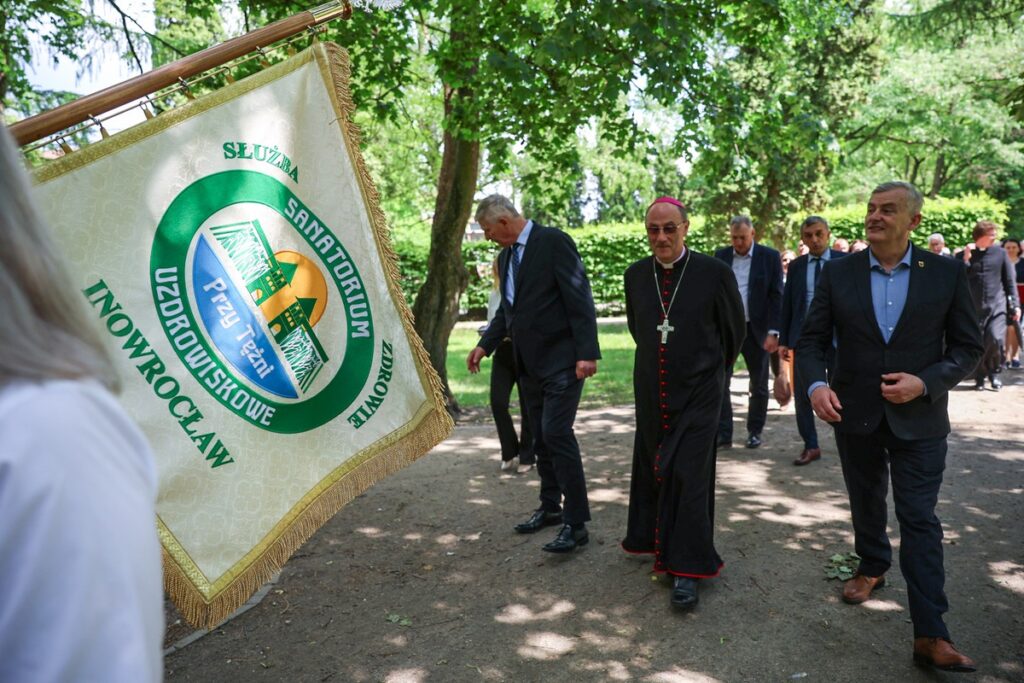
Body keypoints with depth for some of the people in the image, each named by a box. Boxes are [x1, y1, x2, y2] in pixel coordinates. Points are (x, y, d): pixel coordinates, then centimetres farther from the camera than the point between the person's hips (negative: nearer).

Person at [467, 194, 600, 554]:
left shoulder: (554, 241, -11)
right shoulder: (505, 256, 12)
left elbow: (579, 298, -16)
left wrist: (587, 352, -22)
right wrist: (485, 345, 8)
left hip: (561, 359, -8)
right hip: (529, 362, 8)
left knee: (557, 433, -13)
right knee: (541, 437, 14)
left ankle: (576, 522, -4)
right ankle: (550, 507, 27)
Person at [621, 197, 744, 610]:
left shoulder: (714, 273, -12)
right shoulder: (635, 275, 0)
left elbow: (735, 329, 3)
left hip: (697, 394, -4)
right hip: (650, 392, 4)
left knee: (689, 475, -4)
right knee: (651, 470, 16)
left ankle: (686, 569, 7)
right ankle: (652, 538, 38)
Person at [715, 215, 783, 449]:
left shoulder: (770, 257, -2)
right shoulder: (720, 256, 5)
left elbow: (776, 296, -4)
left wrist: (773, 332, -11)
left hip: (756, 329, -1)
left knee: (759, 385, 9)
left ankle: (754, 431, 24)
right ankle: (723, 435, 1)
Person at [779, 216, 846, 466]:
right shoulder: (796, 266, 7)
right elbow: (787, 304, 7)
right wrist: (784, 340, 3)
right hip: (804, 337, 3)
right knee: (802, 394, 6)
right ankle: (811, 446, 18)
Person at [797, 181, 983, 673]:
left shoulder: (947, 273, -6)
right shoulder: (838, 272, -4)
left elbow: (968, 347, -3)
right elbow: (812, 339, -2)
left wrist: (925, 382, -19)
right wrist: (815, 384, -21)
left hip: (919, 419, -2)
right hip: (854, 414, 2)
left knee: (919, 520, -2)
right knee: (865, 504, 20)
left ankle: (930, 635, 3)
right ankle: (872, 567, 45)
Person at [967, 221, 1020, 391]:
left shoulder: (1000, 252, 4)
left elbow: (1010, 280, 7)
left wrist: (1015, 305, 3)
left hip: (997, 306, 0)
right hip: (974, 307, 0)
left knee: (996, 339, -15)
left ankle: (994, 372, 9)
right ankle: (980, 378, 18)